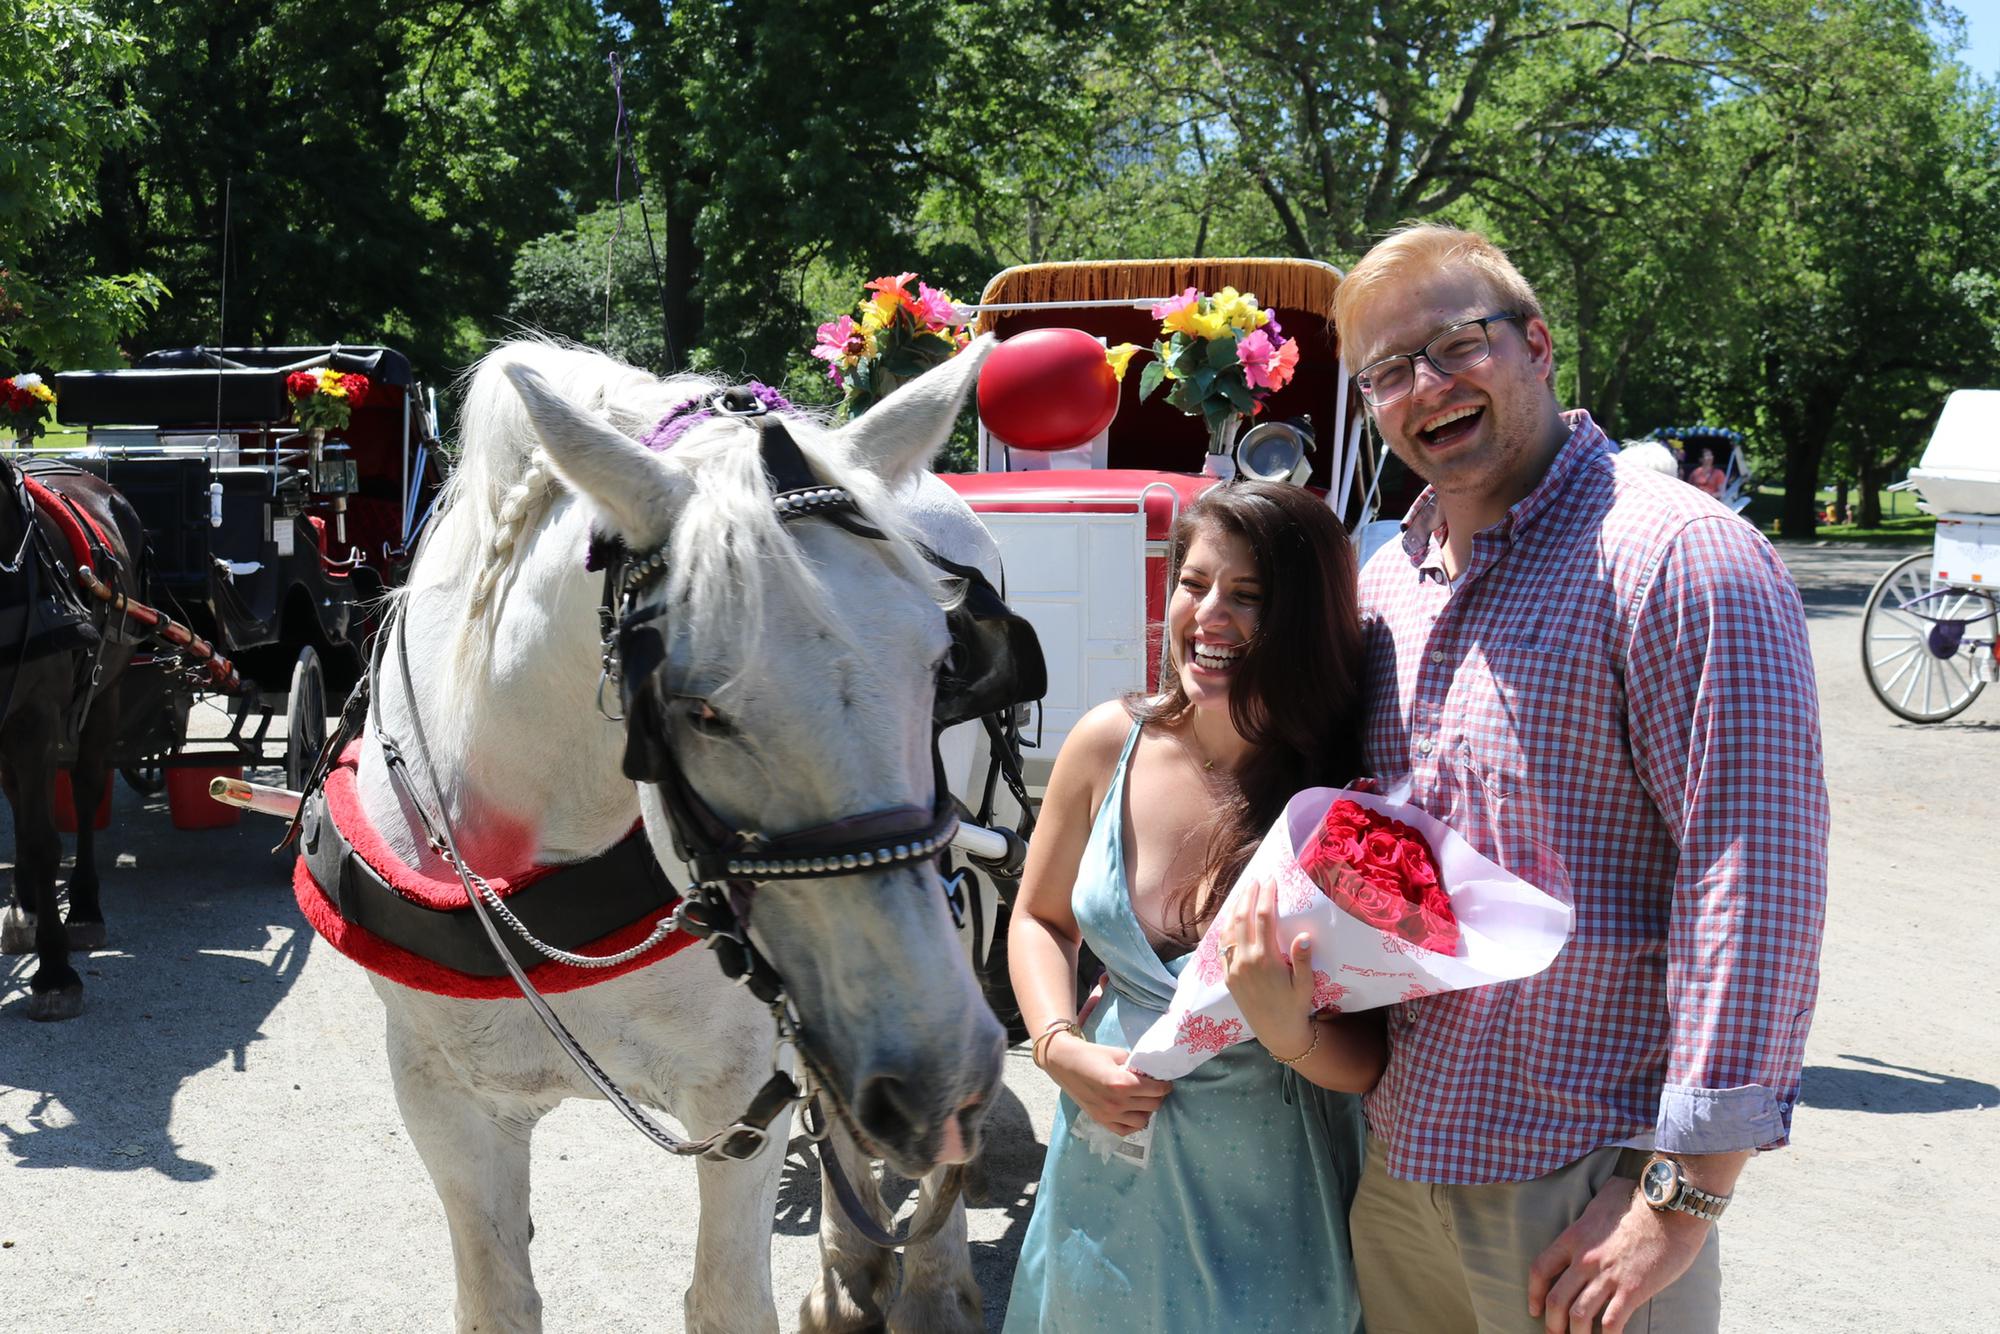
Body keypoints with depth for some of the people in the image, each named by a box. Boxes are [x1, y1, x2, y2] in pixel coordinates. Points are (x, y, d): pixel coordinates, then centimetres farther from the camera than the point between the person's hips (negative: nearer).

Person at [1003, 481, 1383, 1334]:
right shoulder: (1110, 744, -9)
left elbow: (1373, 1061, -13)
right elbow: (1040, 920, 6)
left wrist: (1290, 1036, -33)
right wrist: (1062, 1049, -10)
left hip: (1266, 1201, -3)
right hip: (1109, 1172, 3)